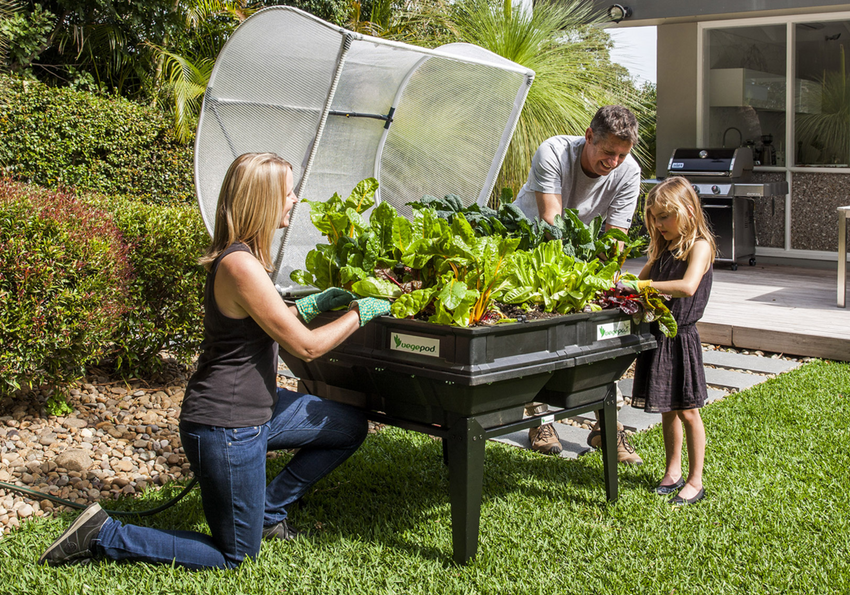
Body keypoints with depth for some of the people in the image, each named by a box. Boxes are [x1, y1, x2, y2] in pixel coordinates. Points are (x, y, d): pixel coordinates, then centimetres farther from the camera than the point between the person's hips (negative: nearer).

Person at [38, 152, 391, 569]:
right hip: (225, 427, -10)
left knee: (350, 427, 17)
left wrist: (310, 305, 12)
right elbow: (306, 346, -20)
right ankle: (103, 536, 11)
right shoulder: (239, 265, -26)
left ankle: (267, 511, 24)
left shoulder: (245, 254, 5)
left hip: (256, 407, 10)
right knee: (234, 556, 7)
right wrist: (360, 312, -6)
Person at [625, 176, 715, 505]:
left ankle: (695, 481, 14)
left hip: (681, 338, -6)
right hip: (657, 334, 7)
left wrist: (644, 285, -27)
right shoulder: (663, 248, 12)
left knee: (687, 411, 3)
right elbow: (640, 282, 13)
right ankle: (673, 471, 28)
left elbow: (688, 286, -29)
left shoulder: (700, 245, -12)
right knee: (667, 410, 15)